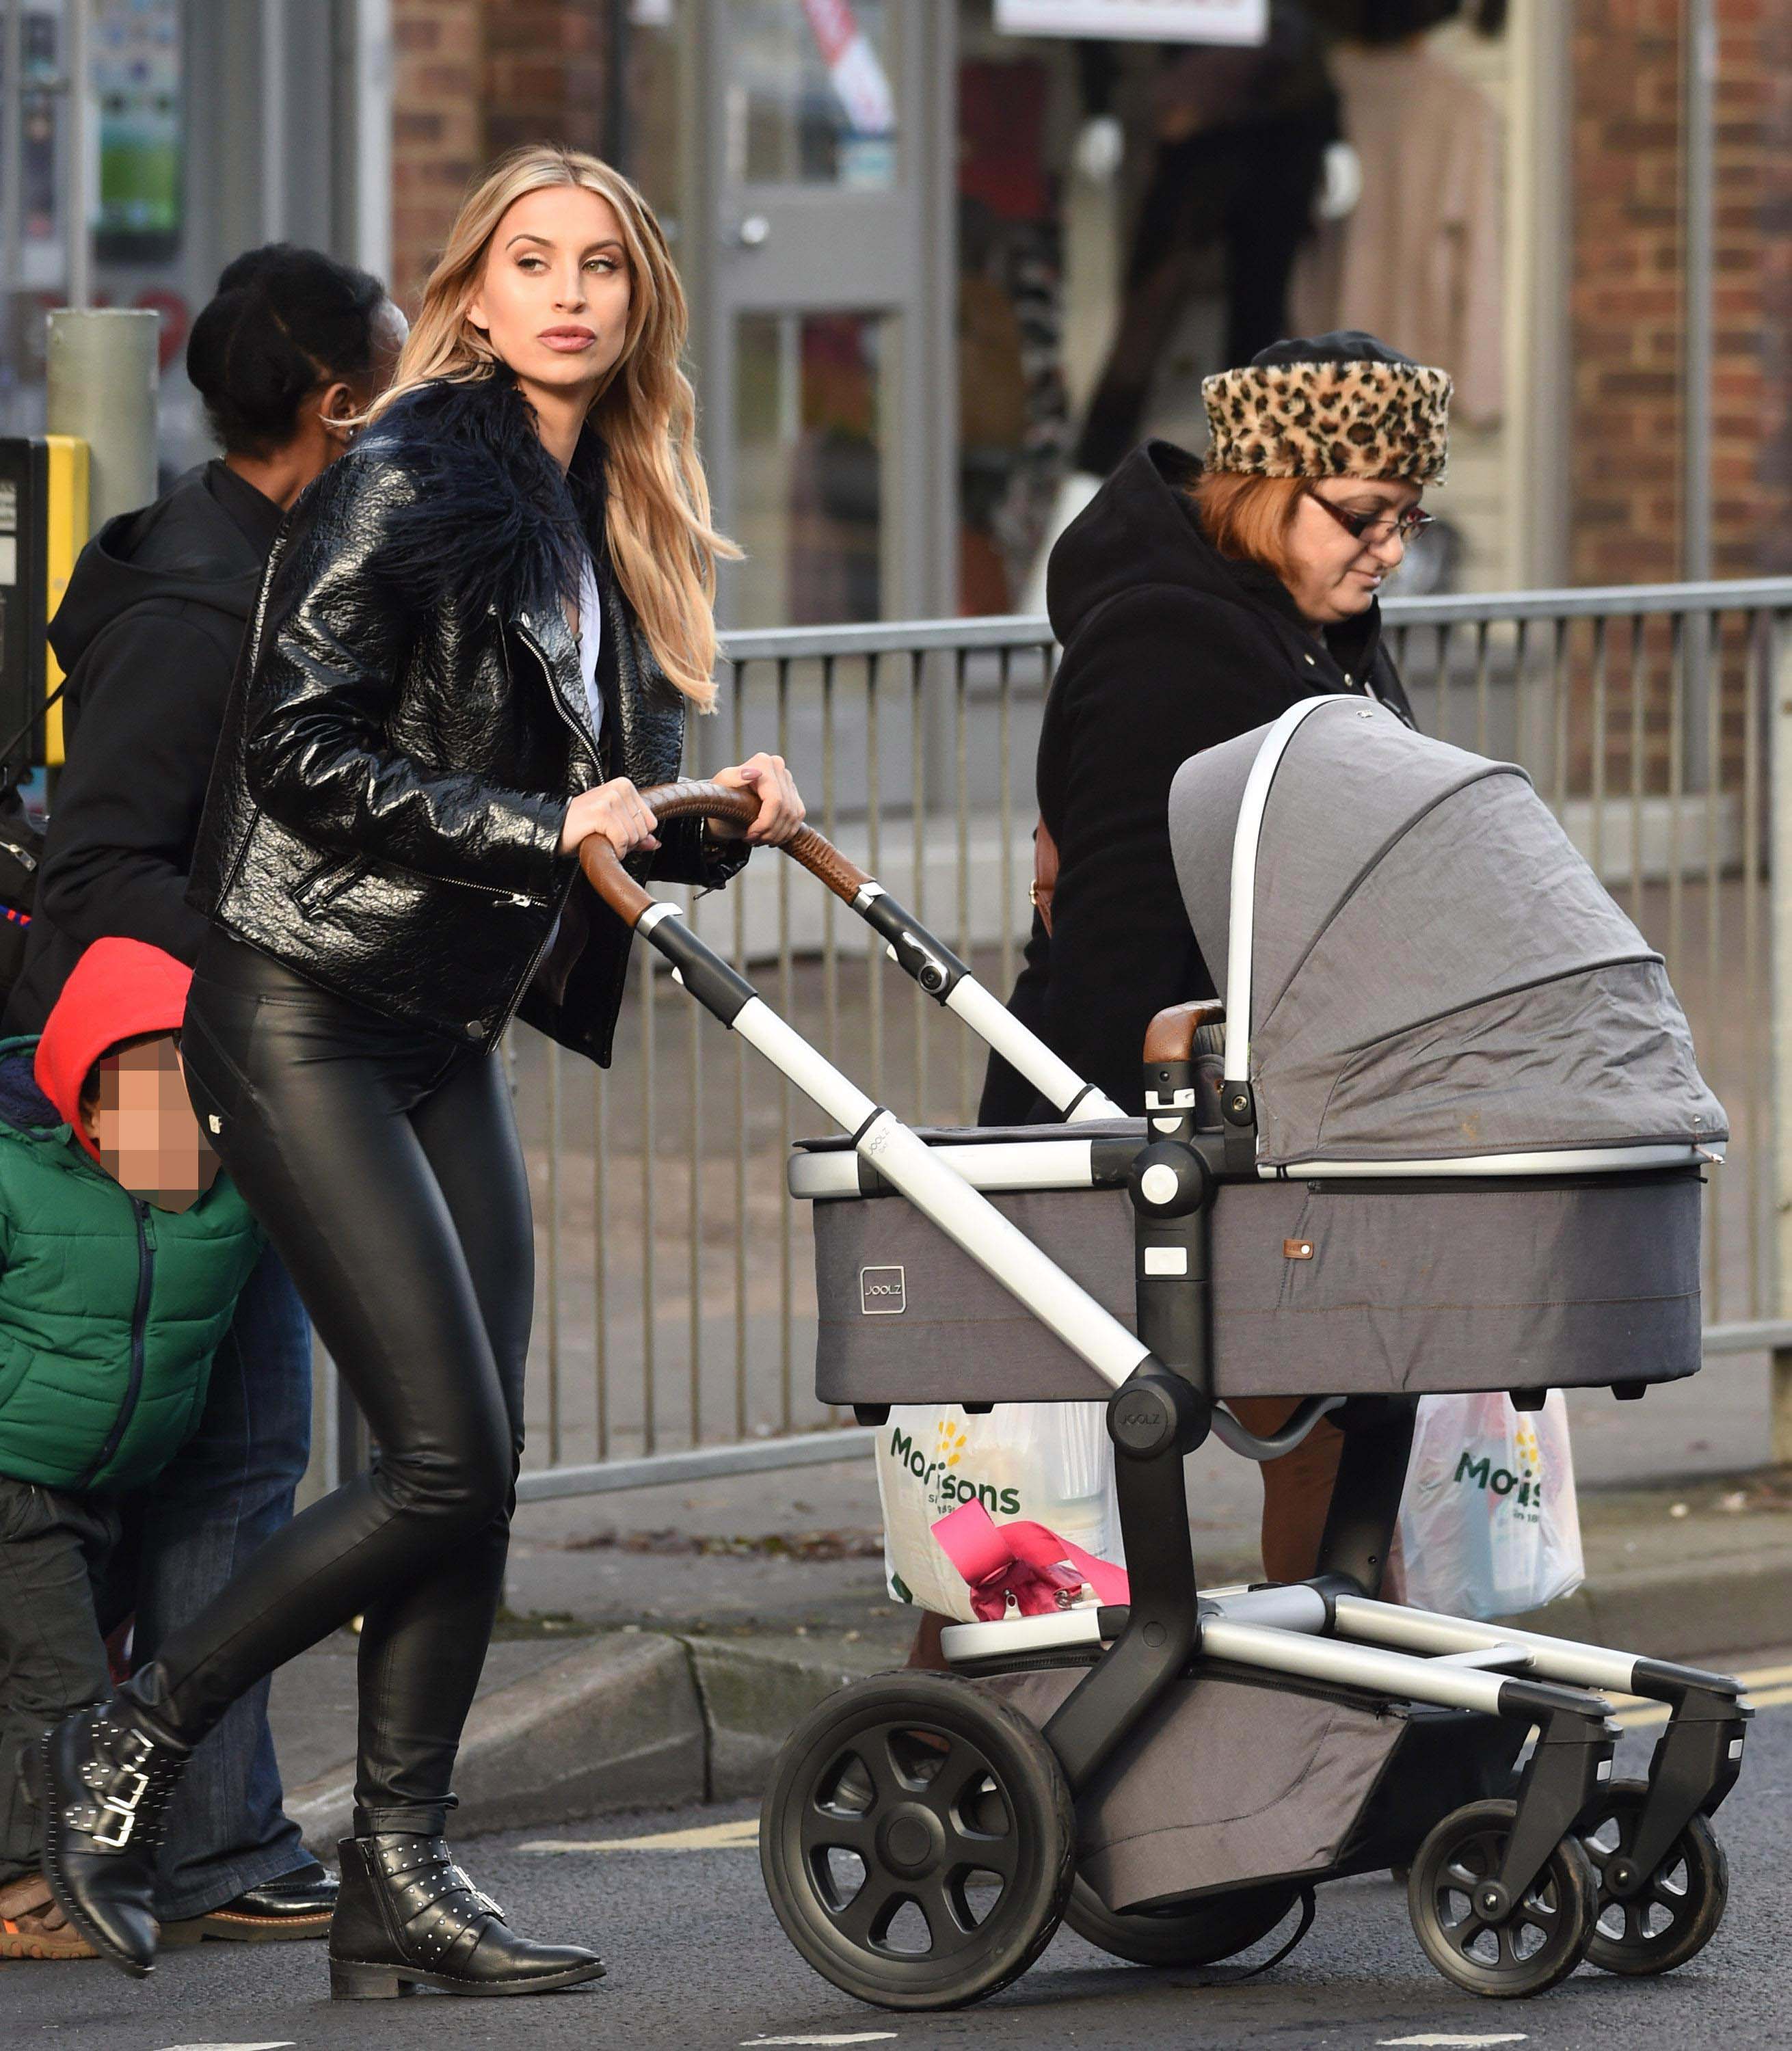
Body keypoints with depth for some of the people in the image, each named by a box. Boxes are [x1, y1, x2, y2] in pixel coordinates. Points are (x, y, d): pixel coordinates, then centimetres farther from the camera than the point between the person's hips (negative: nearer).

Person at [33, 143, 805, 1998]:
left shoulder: (599, 519, 15)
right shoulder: (407, 483, -11)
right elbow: (300, 751, -16)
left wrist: (708, 820, 1)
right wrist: (539, 831, -19)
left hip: (446, 1038, 8)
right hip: (304, 1018, -8)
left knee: (476, 1465, 3)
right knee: (447, 1455, -12)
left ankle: (398, 1878, 8)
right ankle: (126, 1755, 2)